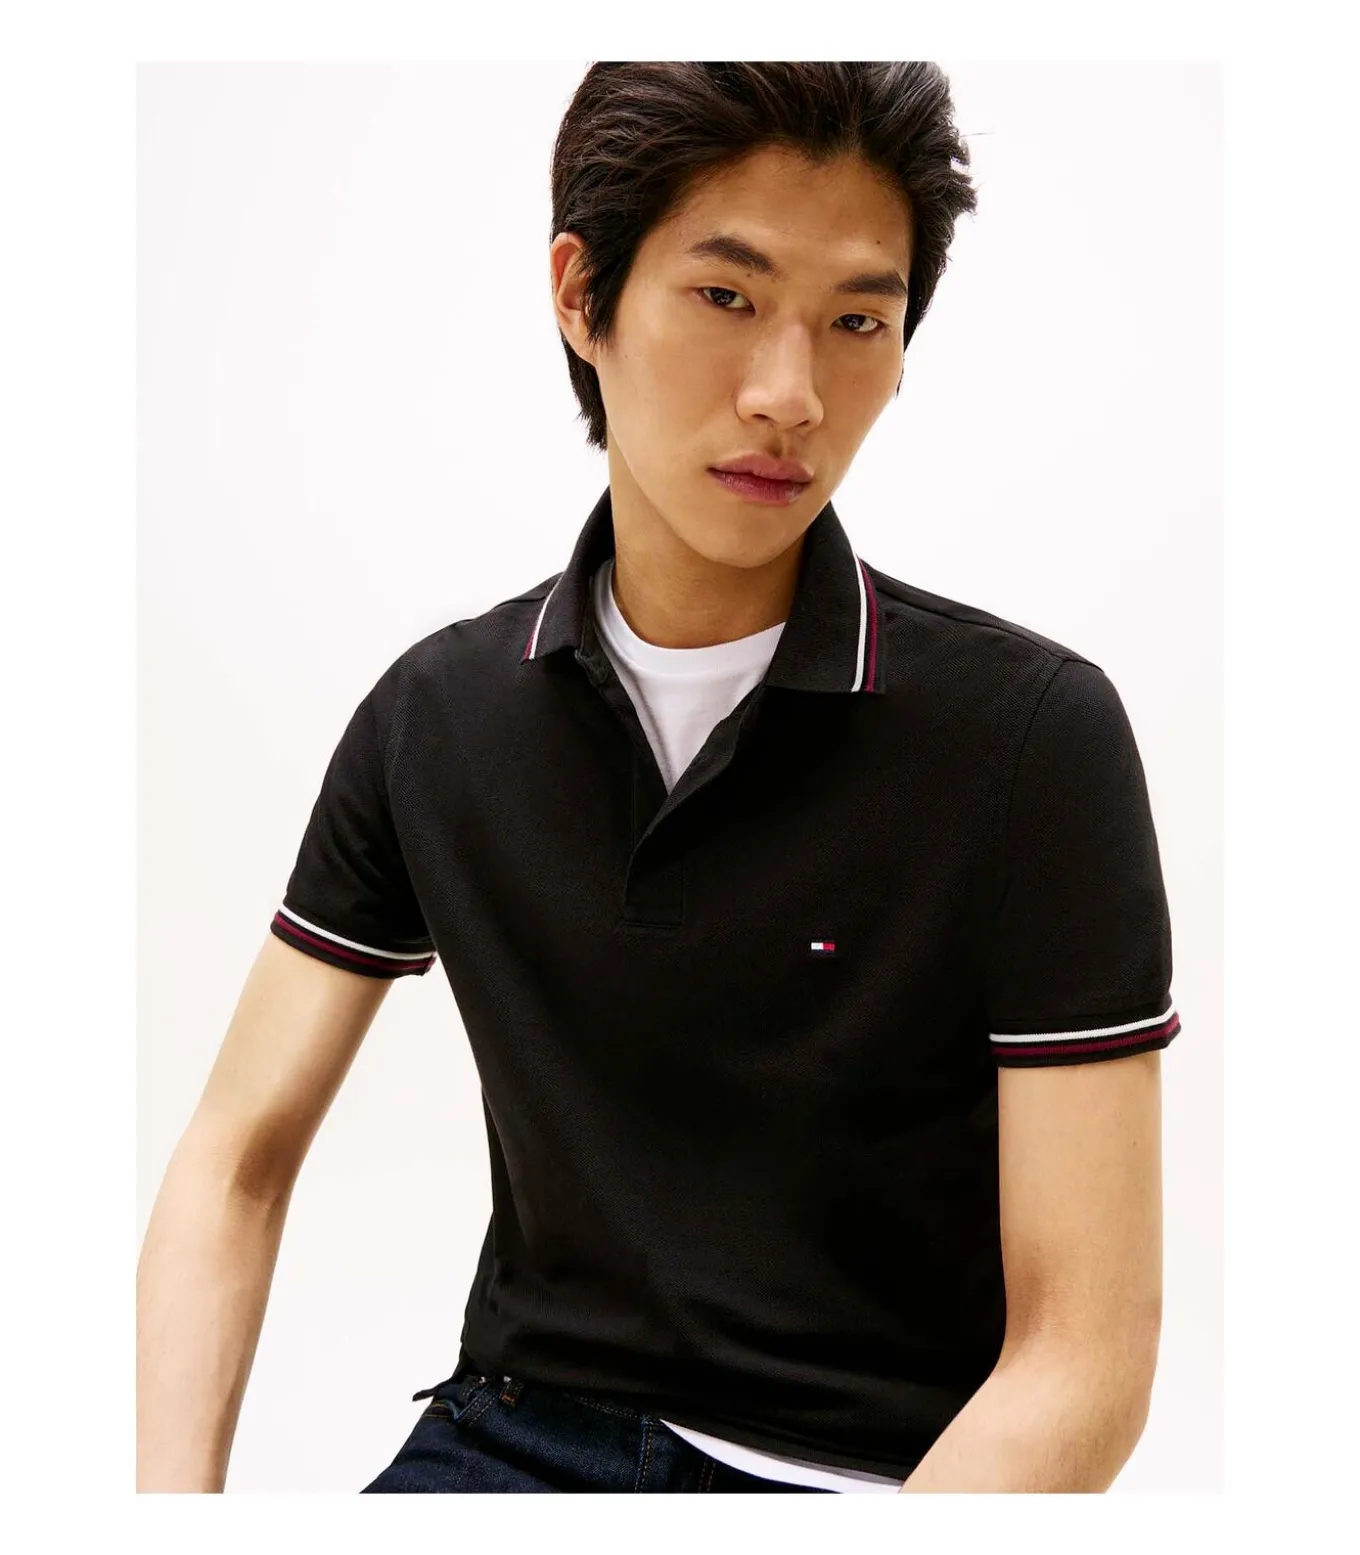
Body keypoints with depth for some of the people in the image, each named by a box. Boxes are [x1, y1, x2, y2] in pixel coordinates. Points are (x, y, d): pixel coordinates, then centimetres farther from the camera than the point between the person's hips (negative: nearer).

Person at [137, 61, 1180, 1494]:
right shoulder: (436, 717, 1)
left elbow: (1083, 1358, -12)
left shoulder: (1035, 731, -12)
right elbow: (235, 1163, 4)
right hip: (518, 1430, 2)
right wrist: (171, 1497, -11)